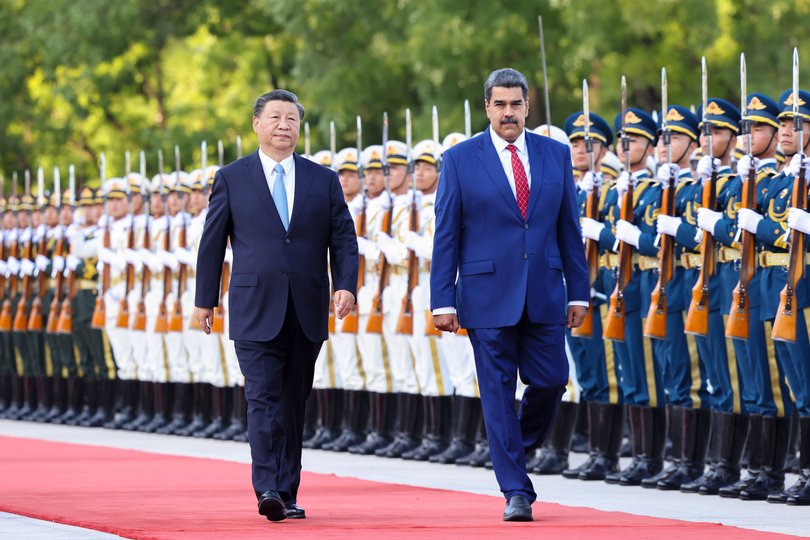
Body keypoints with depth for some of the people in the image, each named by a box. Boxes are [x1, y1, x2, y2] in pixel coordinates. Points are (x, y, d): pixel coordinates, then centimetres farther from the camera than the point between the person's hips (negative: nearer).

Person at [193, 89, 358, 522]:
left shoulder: (323, 180, 10)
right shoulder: (231, 178, 5)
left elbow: (343, 239, 7)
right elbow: (212, 242, 8)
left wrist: (346, 285, -8)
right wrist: (205, 299, 6)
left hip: (307, 313, 3)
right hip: (256, 311, -2)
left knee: (293, 405, 7)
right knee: (263, 400, -13)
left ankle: (288, 494, 12)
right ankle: (267, 490, -21)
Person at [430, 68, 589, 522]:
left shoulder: (556, 155, 7)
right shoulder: (460, 160, 0)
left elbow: (569, 228, 9)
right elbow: (446, 236, 0)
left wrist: (579, 292, 6)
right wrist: (443, 300, -6)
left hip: (544, 294, 2)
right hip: (489, 294, -2)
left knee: (551, 381, 1)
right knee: (499, 392, -1)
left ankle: (520, 447, 30)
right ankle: (517, 491, 3)